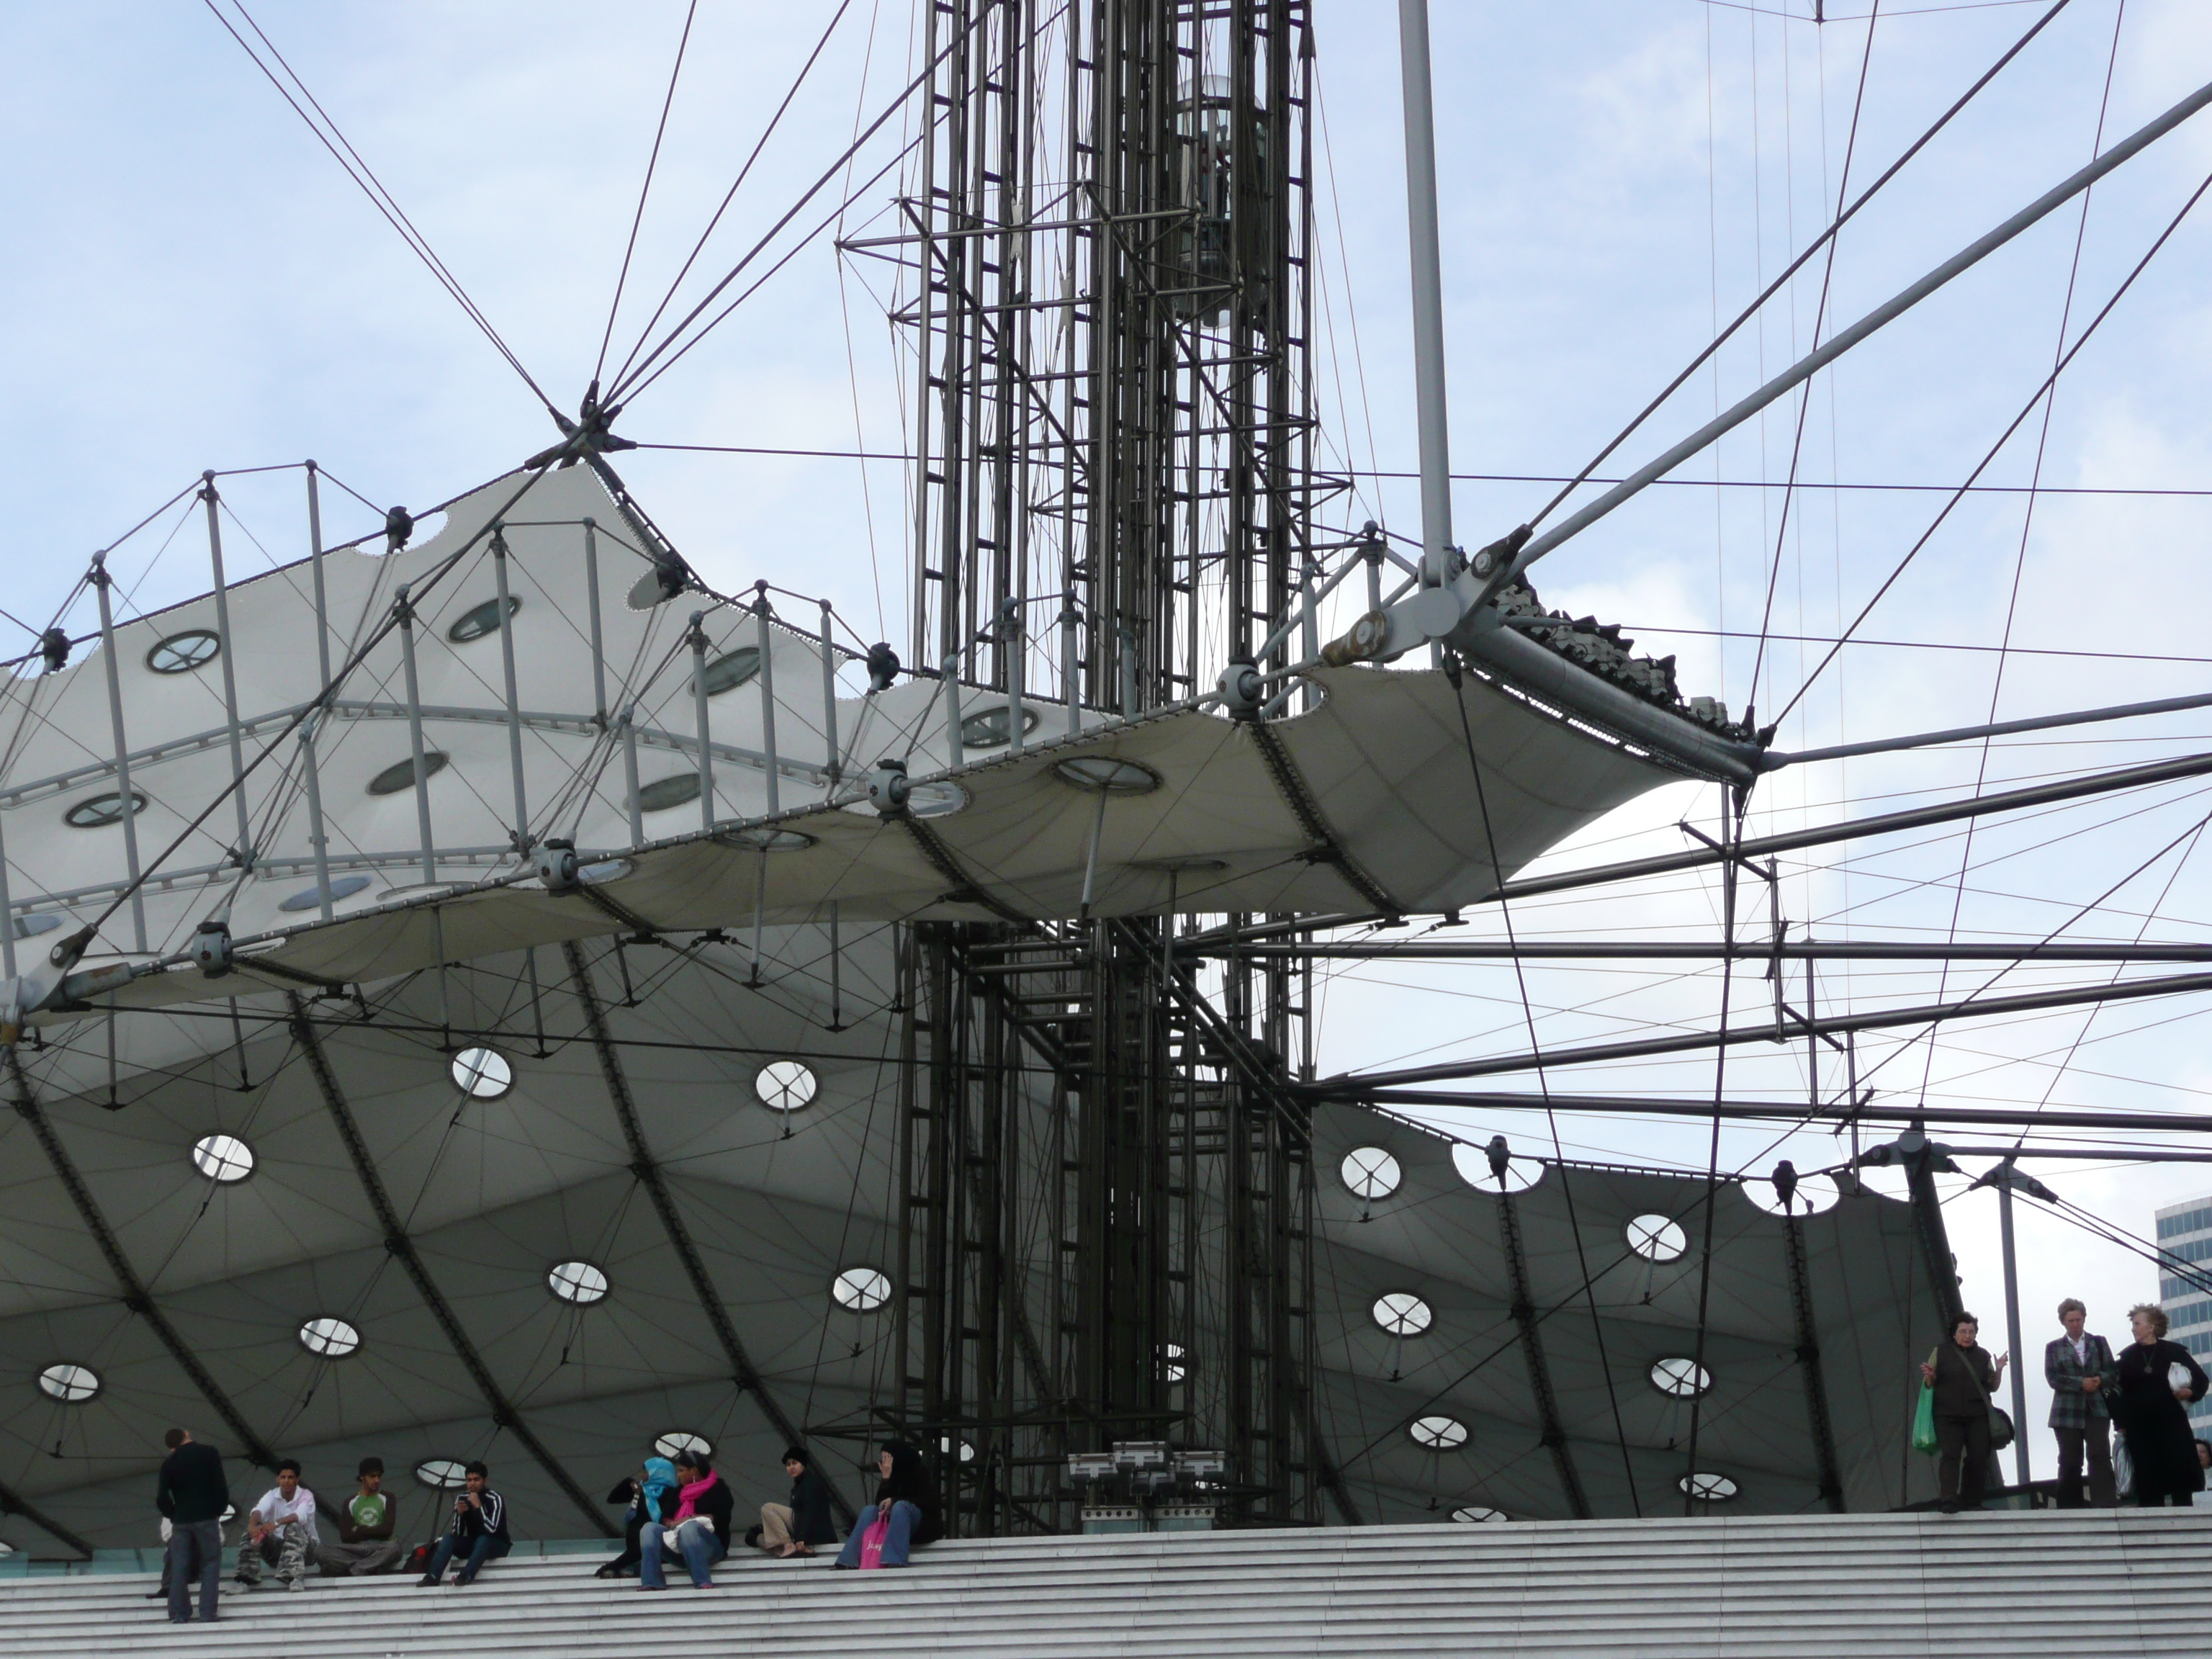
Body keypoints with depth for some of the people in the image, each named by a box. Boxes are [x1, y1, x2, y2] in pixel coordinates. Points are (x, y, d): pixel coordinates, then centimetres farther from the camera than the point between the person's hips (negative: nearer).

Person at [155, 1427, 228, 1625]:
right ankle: (207, 1615, -9)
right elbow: (220, 1486, -5)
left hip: (181, 1520, 2)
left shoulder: (169, 1463, 6)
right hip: (207, 1518, -2)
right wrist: (220, 1510, 7)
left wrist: (173, 1515, 14)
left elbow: (161, 1498, 1)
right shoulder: (209, 1453, -1)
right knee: (211, 1565, 2)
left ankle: (179, 1616, 0)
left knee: (179, 1569, 6)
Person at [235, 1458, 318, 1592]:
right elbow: (259, 1510, -23)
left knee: (294, 1527, -34)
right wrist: (252, 1524, -48)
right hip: (277, 1548, 4)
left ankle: (294, 1578, -50)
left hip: (304, 1547, -4)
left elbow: (300, 1516, -31)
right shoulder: (272, 1495, 0)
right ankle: (246, 1578, -29)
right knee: (256, 1527, -19)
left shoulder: (306, 1496, -8)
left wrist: (277, 1523, -50)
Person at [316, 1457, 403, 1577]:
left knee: (394, 1548, -38)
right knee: (321, 1550, -25)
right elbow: (345, 1536, 3)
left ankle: (355, 1569, -36)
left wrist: (359, 1530, 4)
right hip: (355, 1550, 2)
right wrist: (374, 1533, -2)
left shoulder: (386, 1499, 11)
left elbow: (386, 1529, -4)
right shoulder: (350, 1502, 15)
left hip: (379, 1551, -2)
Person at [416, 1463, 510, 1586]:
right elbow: (457, 1534, -5)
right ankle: (433, 1576, -36)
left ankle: (466, 1576, -56)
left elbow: (492, 1530, -28)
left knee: (483, 1539, -36)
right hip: (473, 1545, 5)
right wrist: (459, 1514, -22)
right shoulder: (462, 1499, -1)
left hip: (496, 1545, -5)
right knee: (449, 1537, -20)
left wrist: (478, 1506, -30)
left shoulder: (494, 1499, -15)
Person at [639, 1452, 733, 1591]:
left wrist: (690, 1519, -14)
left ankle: (703, 1584, -49)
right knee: (649, 1528, -18)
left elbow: (721, 1518, -10)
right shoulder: (680, 1491, 23)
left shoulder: (717, 1488, 5)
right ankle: (652, 1584, -37)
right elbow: (664, 1517, 16)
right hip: (677, 1544, 6)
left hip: (712, 1544, -6)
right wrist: (670, 1523, -8)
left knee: (689, 1527, -37)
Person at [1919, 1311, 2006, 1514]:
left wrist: (1999, 1370, -2)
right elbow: (1930, 1383, 11)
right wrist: (1928, 1376, -11)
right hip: (1948, 1416, -3)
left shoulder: (1983, 1356, 15)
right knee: (1950, 1455, -15)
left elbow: (1992, 1387, 16)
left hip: (1977, 1418, 3)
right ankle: (1948, 1500, -24)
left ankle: (1972, 1501, 5)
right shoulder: (1941, 1351, 9)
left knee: (1978, 1458, -3)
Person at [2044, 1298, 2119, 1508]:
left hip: (2097, 1409, 0)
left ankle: (2105, 1505, -14)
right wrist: (2082, 1383, -14)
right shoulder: (2053, 1347, 9)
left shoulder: (2099, 1343, 14)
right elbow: (2053, 1378, -3)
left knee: (2100, 1457, -11)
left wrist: (2099, 1380, -15)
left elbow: (2112, 1371, 6)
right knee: (2070, 1463, 0)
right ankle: (2071, 1508, 5)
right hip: (2067, 1412, 0)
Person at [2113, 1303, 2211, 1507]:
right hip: (2140, 1426, 1)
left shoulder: (2174, 1351, 2)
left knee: (2180, 1473, -5)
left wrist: (2190, 1392, -12)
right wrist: (2120, 1423, 0)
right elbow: (2119, 1391, 6)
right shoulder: (2127, 1356, 7)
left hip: (2171, 1421, -1)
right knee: (2148, 1480, -2)